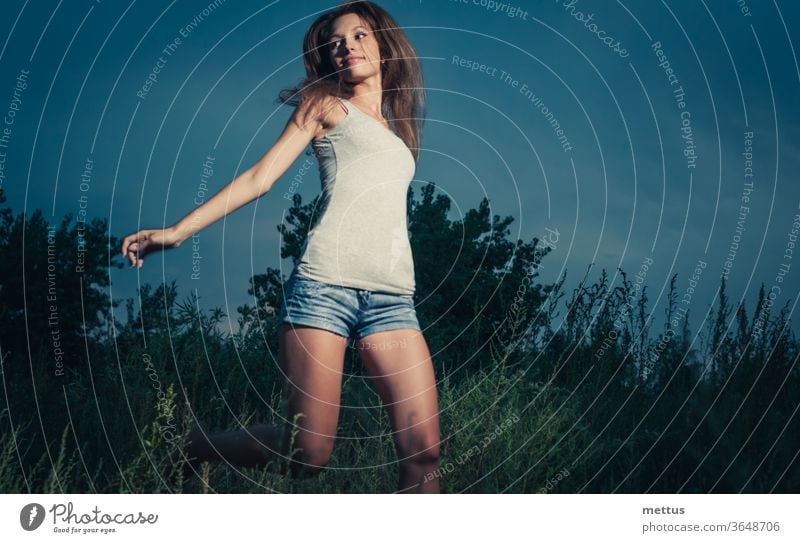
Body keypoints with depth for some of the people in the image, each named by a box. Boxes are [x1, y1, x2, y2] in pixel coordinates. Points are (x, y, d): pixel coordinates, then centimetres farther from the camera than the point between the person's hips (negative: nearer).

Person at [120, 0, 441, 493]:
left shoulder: (398, 127, 28)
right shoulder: (326, 104, 14)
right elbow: (260, 177, 7)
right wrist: (178, 231, -1)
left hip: (392, 298, 5)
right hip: (326, 282, -4)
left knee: (423, 451, -10)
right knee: (309, 452, -8)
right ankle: (192, 447, 17)